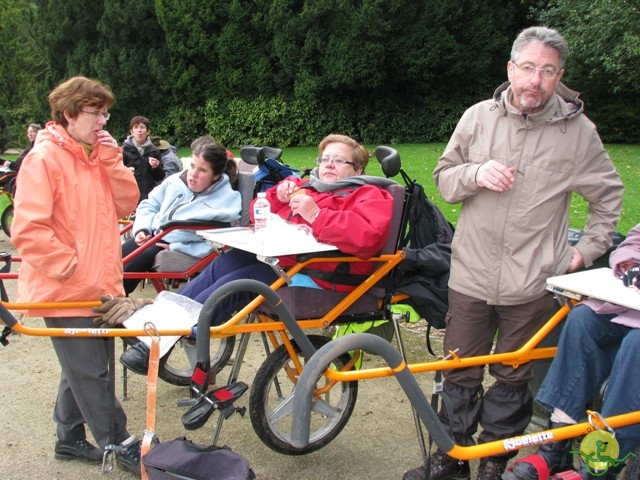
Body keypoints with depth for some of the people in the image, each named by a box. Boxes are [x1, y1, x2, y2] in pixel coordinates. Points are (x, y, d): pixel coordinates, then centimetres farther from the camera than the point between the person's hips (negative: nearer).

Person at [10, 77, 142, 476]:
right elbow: (28, 230, -19)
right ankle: (120, 444, 16)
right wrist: (71, 266, -17)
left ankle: (70, 438, 35)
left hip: (101, 286, 8)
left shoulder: (97, 154, 11)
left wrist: (112, 159, -6)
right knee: (91, 372, 3)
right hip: (66, 291, -8)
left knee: (83, 368, 19)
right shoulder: (44, 158, -14)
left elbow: (126, 204, 3)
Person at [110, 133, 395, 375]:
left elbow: (367, 235, -20)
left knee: (234, 283, -22)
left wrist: (316, 215, -23)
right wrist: (277, 196, 6)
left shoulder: (369, 196, 4)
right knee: (222, 264, -14)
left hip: (313, 275, -8)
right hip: (274, 255, 8)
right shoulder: (305, 186, 26)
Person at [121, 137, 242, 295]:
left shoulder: (227, 200, -14)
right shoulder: (176, 180, 2)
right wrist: (142, 229, -4)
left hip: (180, 249, -5)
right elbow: (149, 204, 16)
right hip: (152, 234, 6)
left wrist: (176, 247, -19)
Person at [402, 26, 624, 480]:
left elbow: (609, 195, 10)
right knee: (459, 374, 10)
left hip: (532, 284, -1)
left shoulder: (578, 130, -2)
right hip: (471, 274, 1)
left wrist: (588, 249, 4)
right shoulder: (478, 116, 0)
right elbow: (443, 178, 6)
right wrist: (476, 174, -13)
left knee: (512, 379, 12)